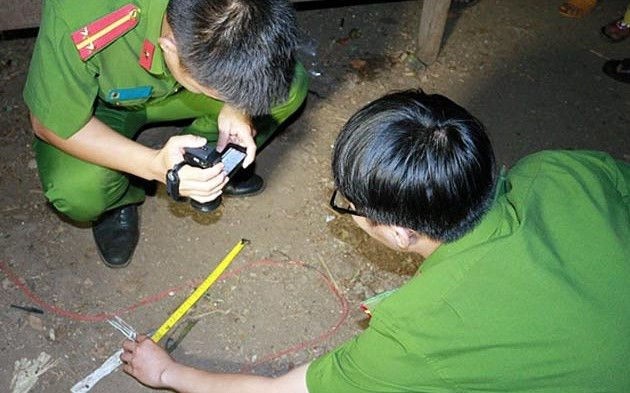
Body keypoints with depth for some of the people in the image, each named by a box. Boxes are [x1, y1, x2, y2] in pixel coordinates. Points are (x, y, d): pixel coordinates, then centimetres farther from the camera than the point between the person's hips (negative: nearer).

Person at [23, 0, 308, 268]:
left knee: (292, 86, -17)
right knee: (77, 193, -33)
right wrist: (155, 165, -39)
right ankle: (118, 201, 4)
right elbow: (49, 123, -27)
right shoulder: (78, 23, -42)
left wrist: (238, 107, -29)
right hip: (101, 105, -2)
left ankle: (205, 169, 4)